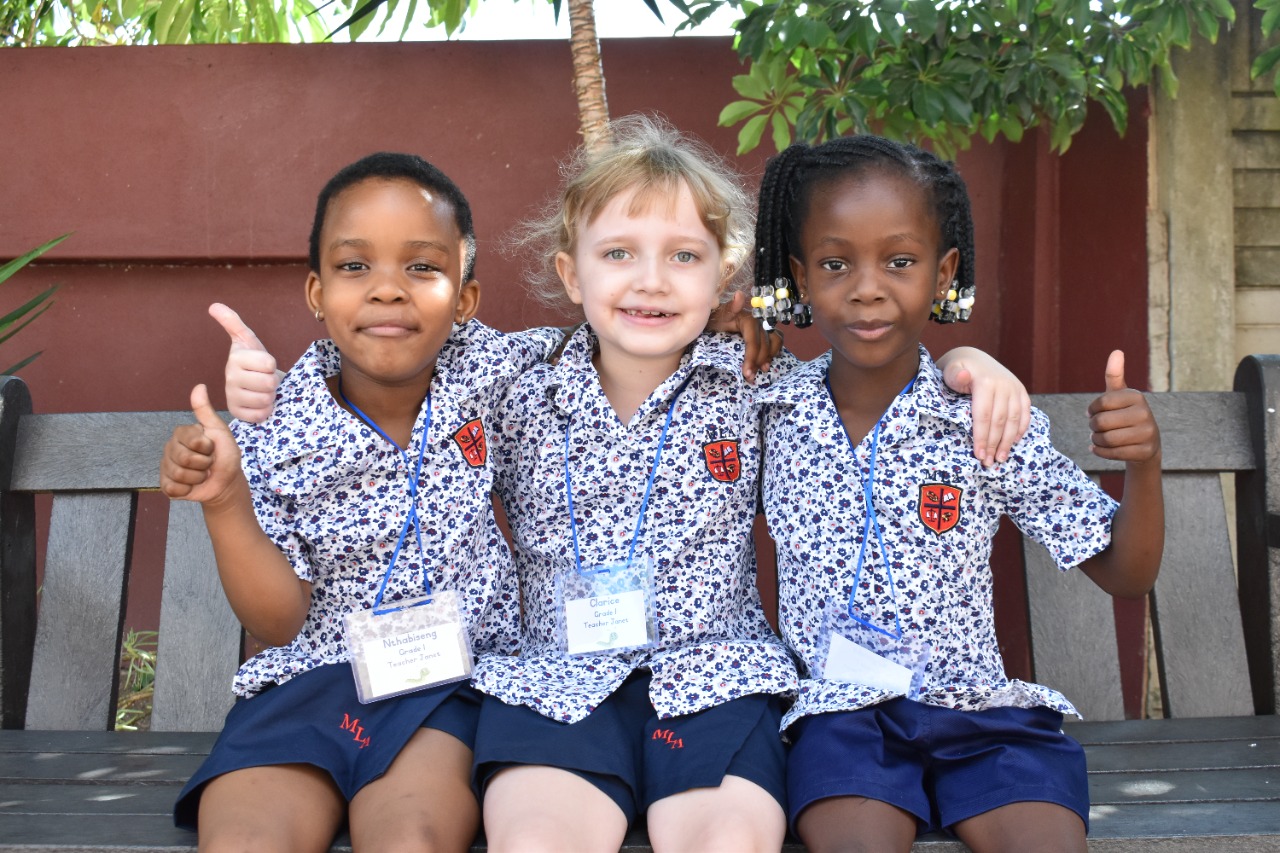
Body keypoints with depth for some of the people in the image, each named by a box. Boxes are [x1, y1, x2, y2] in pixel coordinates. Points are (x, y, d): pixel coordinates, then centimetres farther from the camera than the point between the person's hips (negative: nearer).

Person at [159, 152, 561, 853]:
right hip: (311, 678, 1)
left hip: (455, 680, 0)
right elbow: (279, 621, -2)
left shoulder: (491, 374, -1)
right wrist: (226, 502, -18)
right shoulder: (277, 434, -5)